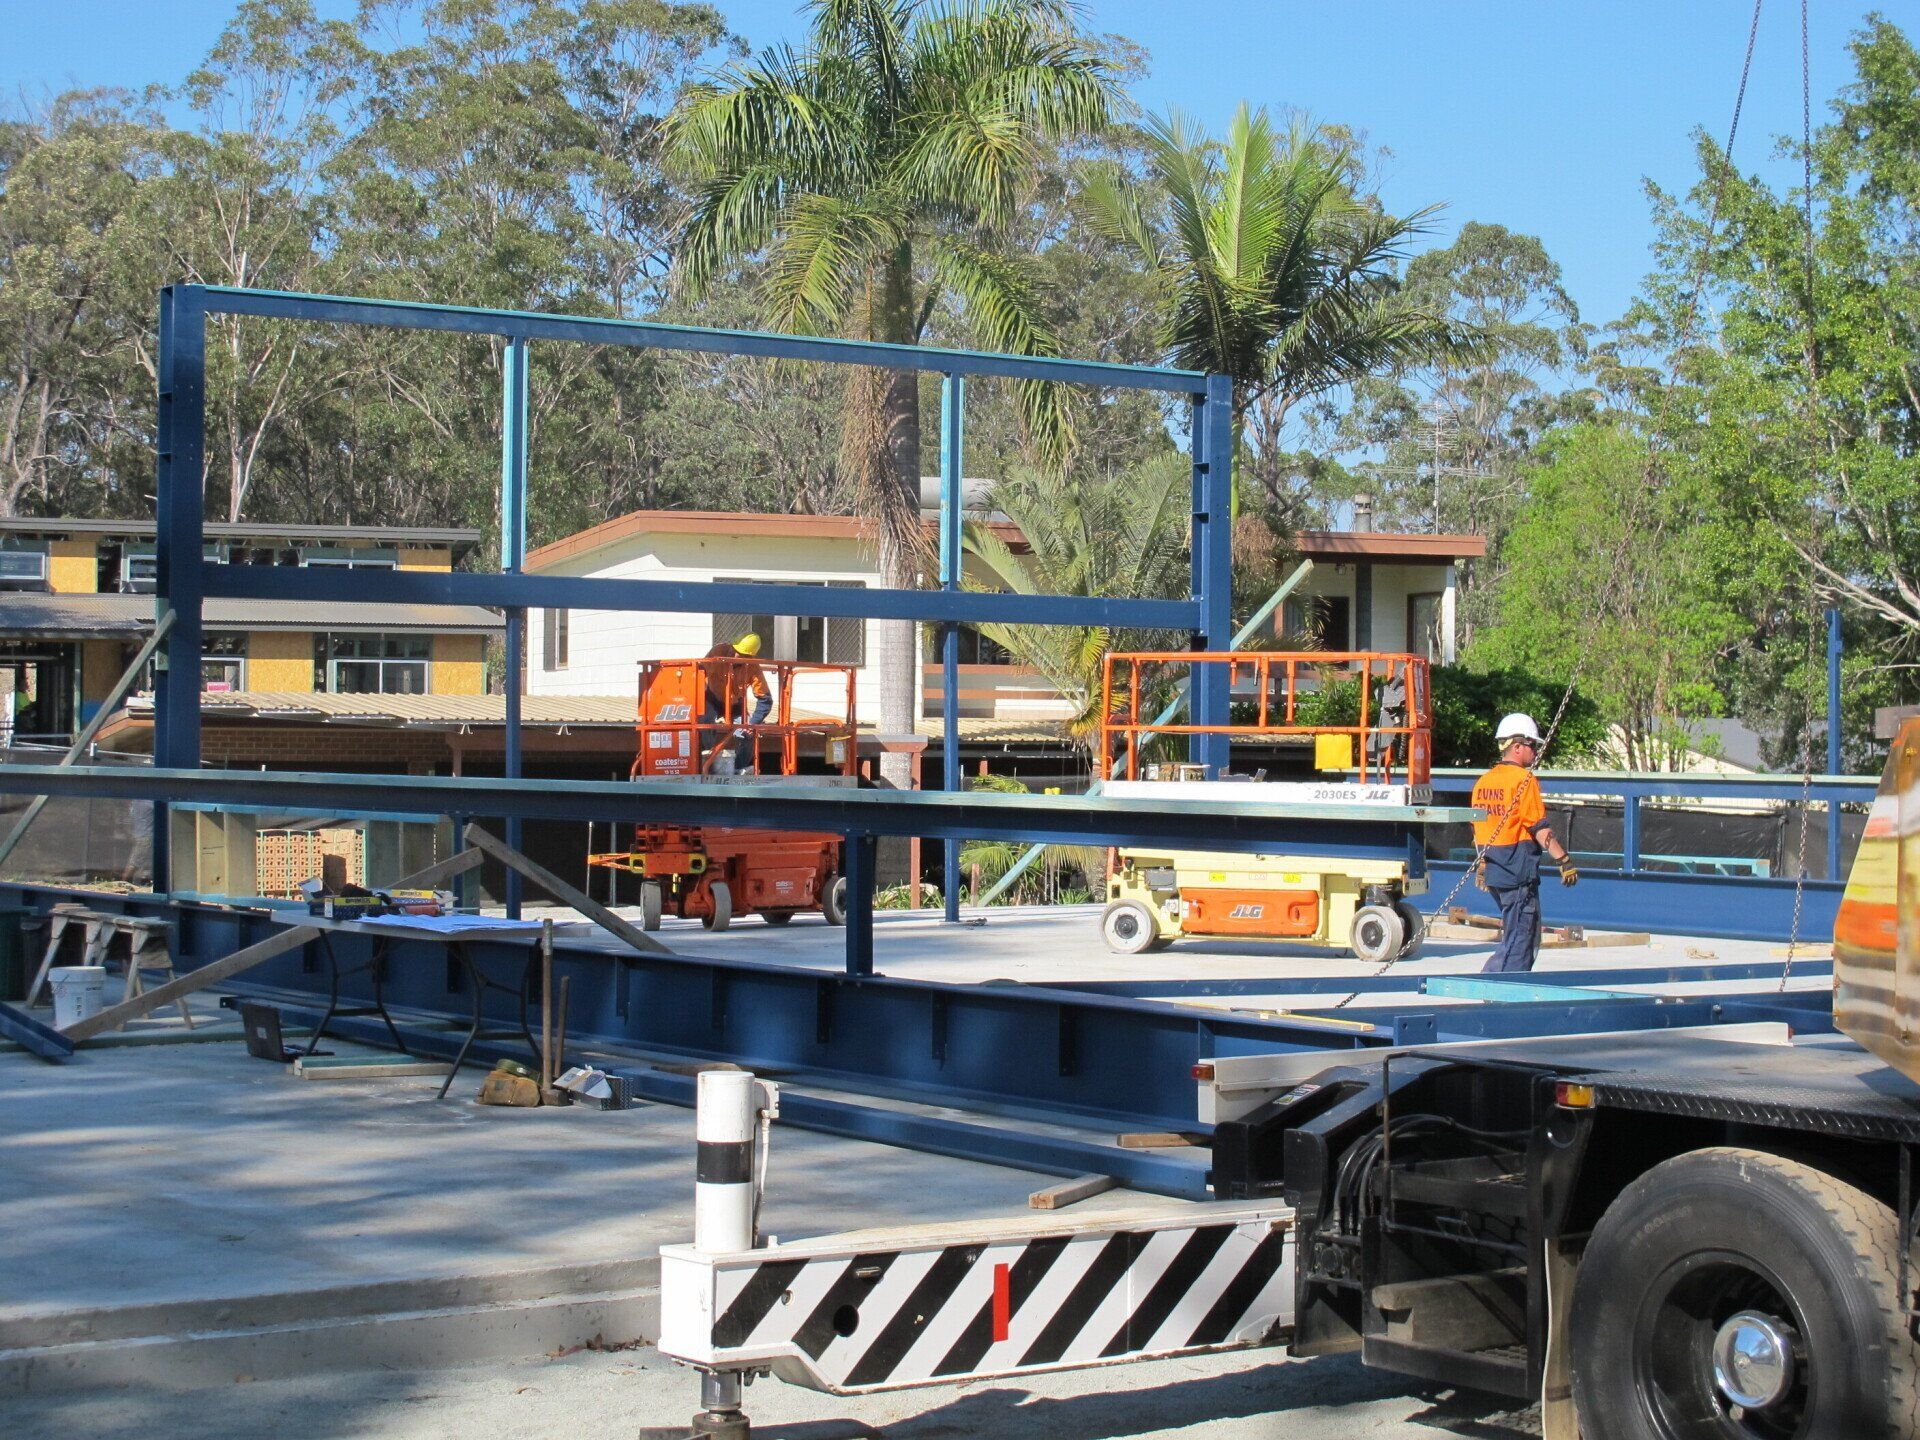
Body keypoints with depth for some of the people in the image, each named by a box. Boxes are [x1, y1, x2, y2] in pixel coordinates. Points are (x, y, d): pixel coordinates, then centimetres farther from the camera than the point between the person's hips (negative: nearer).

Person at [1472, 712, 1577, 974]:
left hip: (1492, 871, 9)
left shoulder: (1484, 781, 12)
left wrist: (1482, 864, 27)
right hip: (1519, 871, -9)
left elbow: (1478, 828, 18)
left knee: (1527, 933, 18)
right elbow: (1540, 829, -15)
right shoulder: (1524, 780, -12)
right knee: (1520, 938, -5)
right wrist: (1565, 861, -12)